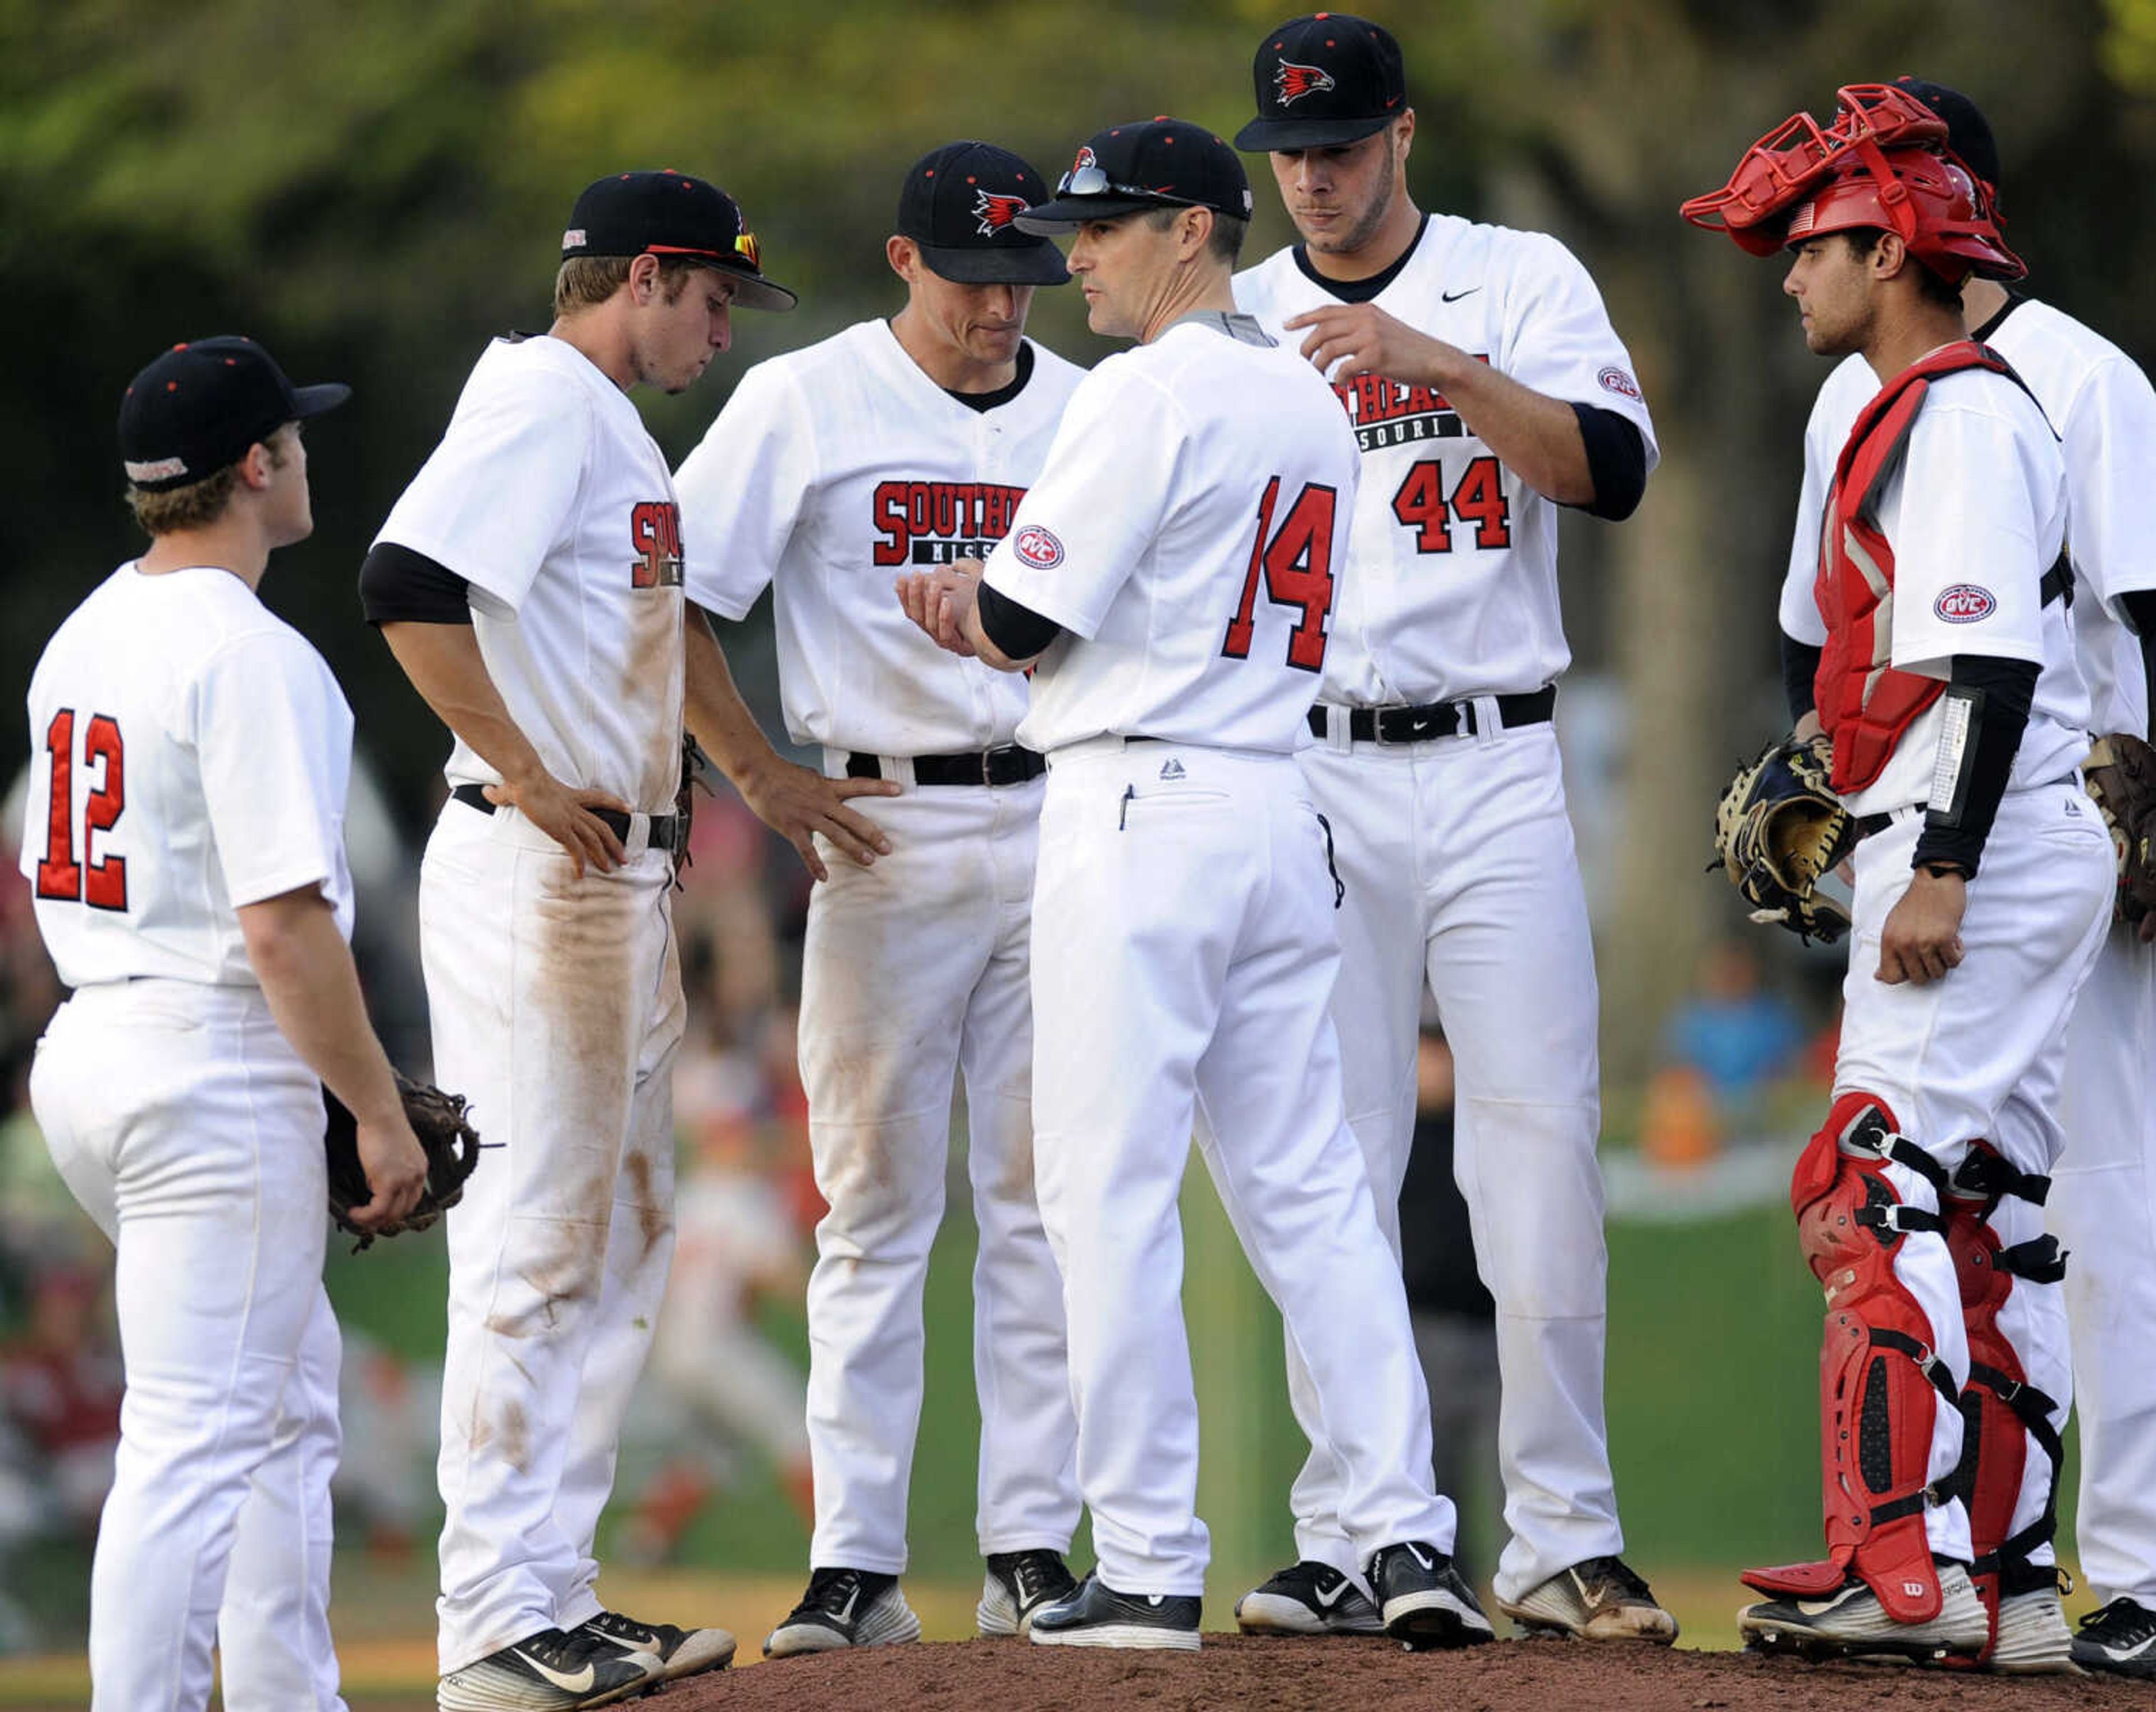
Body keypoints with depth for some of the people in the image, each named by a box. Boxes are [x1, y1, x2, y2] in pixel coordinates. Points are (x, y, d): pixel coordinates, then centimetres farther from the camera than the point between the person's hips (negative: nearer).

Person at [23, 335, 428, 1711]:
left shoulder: (85, 636, 12)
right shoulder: (252, 657, -16)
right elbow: (284, 925, -21)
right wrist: (382, 1114, -14)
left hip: (90, 1048, 10)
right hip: (218, 1075, -10)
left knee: (288, 1391, 21)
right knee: (196, 1436, -8)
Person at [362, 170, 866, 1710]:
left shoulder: (616, 428, 19)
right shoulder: (541, 402, -13)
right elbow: (408, 587, -25)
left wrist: (761, 777, 31)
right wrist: (526, 780, -22)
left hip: (620, 876, 11)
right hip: (532, 875, -11)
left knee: (622, 1237, 12)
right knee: (534, 1238, -9)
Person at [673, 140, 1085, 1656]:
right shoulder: (805, 402, 0)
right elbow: (673, 600, -3)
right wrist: (769, 779, -12)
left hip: (1057, 830, 3)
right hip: (887, 832, -3)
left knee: (1042, 1197, 3)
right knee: (875, 1204, -1)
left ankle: (1032, 1550, 6)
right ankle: (856, 1567, -1)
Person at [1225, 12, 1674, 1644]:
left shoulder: (1524, 282, 5)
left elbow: (1612, 469, -11)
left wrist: (1431, 361, -20)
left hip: (1498, 773, -1)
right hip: (1314, 781, 1)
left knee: (1544, 1150, -4)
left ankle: (1565, 1544, 2)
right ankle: (1348, 1548, 4)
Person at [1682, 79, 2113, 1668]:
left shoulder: (1966, 415, -11)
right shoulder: (1899, 418, 21)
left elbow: (1995, 668, -20)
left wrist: (1941, 872, -24)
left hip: (1988, 843, -11)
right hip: (1981, 862, 11)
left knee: (1883, 1186, -16)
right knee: (1987, 1213, 9)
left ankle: (1903, 1560, -23)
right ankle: (2012, 1583, 10)